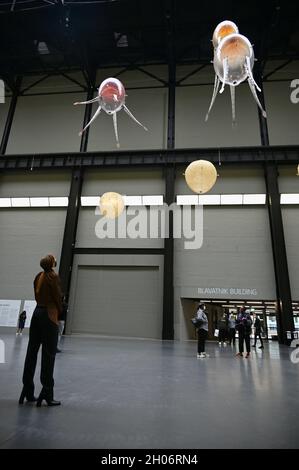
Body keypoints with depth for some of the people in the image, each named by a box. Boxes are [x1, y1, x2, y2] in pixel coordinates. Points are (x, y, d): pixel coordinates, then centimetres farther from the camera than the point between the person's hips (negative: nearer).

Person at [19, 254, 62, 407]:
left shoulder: (39, 276, 9)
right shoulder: (53, 276, -13)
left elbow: (38, 295, 12)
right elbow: (57, 297, -11)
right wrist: (59, 311, 8)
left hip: (37, 312, 8)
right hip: (49, 314, -8)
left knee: (31, 352, 12)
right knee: (48, 355, 0)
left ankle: (27, 392, 22)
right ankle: (47, 395, 7)